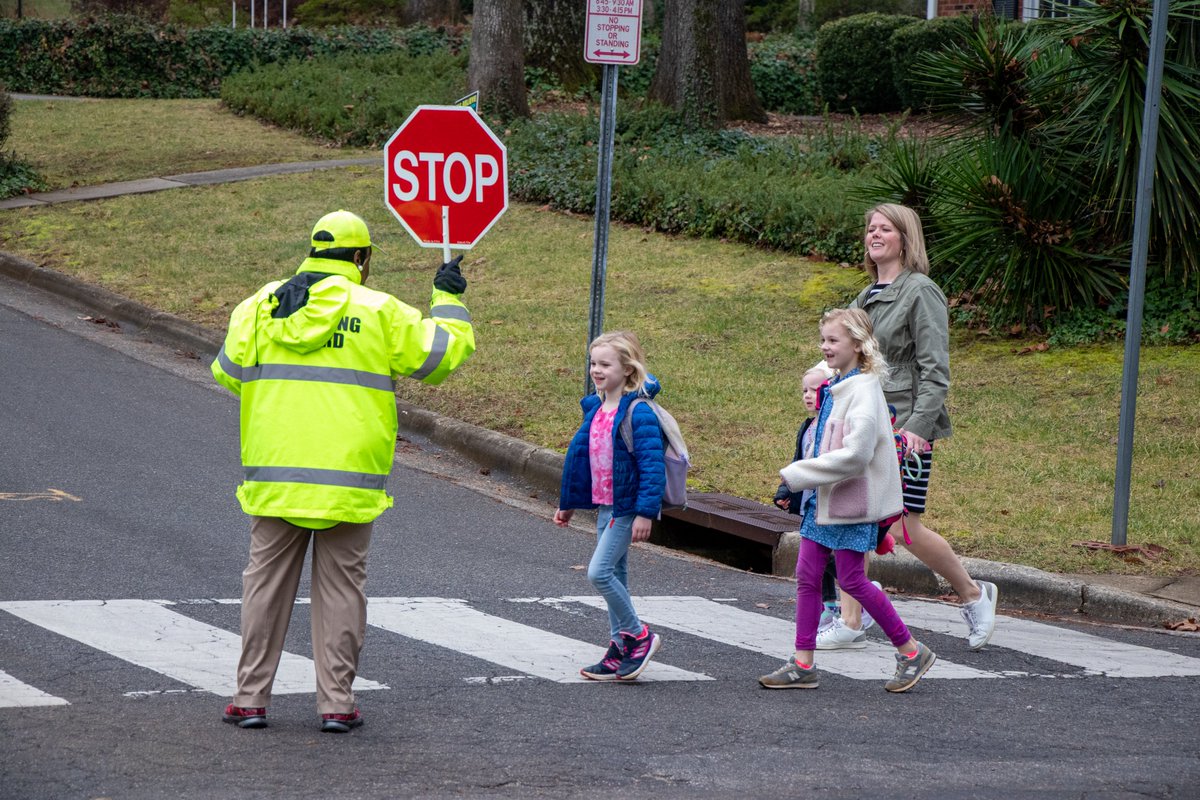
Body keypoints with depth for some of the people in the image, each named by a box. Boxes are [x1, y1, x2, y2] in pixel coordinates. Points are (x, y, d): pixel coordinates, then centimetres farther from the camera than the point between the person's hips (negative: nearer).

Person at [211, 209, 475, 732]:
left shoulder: (261, 306, 3)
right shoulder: (379, 312, -5)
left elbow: (227, 374, 11)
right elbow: (441, 353, 3)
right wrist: (448, 299, 20)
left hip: (274, 480, 2)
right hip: (349, 484, -2)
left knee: (267, 582, 11)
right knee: (340, 586, 7)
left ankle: (250, 699, 12)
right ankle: (336, 703, 7)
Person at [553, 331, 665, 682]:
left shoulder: (638, 413, -17)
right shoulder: (595, 409, 8)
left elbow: (652, 465, -20)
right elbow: (581, 454, 18)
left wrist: (646, 512, -24)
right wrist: (568, 503, 22)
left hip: (626, 508, -9)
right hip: (604, 506, 9)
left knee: (599, 572, -14)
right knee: (614, 576, 12)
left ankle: (638, 636, 1)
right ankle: (620, 650, 18)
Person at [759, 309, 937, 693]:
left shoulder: (863, 391, -19)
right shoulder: (835, 388, 10)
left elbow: (855, 454, -27)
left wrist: (796, 475, -22)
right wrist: (797, 480, 11)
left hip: (852, 503, -9)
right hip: (823, 498, 9)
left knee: (852, 581, -2)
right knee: (806, 576, 6)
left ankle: (911, 650, 12)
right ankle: (802, 664, 11)